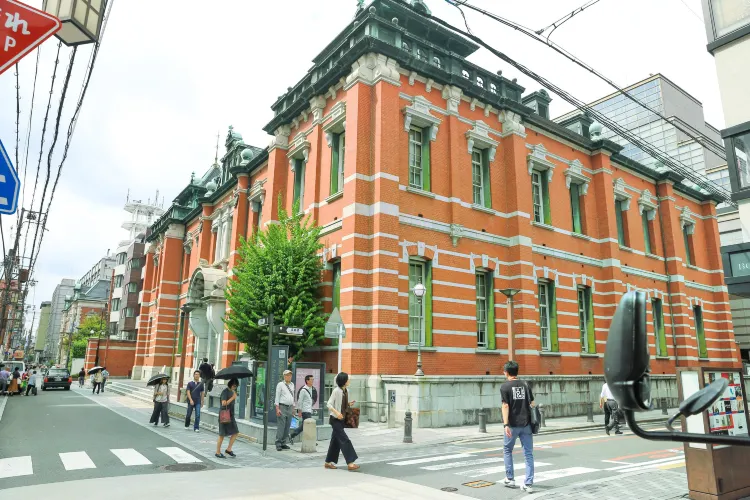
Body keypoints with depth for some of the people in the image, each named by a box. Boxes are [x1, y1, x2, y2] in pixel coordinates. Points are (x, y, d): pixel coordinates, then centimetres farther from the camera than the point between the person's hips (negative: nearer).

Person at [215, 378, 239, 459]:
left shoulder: (232, 391, 12)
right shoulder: (225, 392, -14)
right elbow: (224, 403, -24)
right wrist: (233, 398, -20)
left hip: (231, 415, 8)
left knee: (236, 433, 6)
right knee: (222, 435, 2)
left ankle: (228, 449, 17)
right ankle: (218, 452, 14)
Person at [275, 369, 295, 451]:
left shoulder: (292, 385, 15)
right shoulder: (280, 384, -3)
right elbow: (277, 397, -6)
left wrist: (293, 407, 16)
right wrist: (277, 408, -12)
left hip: (290, 408, 6)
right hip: (282, 407, -6)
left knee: (287, 427, 7)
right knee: (281, 426, -8)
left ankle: (283, 443, 14)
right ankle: (278, 444, -2)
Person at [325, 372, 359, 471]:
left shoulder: (345, 391, 8)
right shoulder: (336, 391, -15)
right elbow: (329, 404, -15)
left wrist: (349, 404, -1)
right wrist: (336, 413, -28)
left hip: (341, 419, 8)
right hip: (335, 419, -8)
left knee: (336, 441, 13)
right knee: (344, 440, -12)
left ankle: (328, 462, 23)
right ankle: (350, 463, -11)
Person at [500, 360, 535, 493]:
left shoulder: (505, 387, -5)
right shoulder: (525, 385, 7)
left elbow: (505, 406, -13)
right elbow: (532, 404, 8)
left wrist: (506, 424, -15)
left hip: (513, 424, -3)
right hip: (526, 424, 3)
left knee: (507, 450, 16)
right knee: (528, 453, 7)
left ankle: (510, 479, 21)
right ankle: (528, 484, 5)